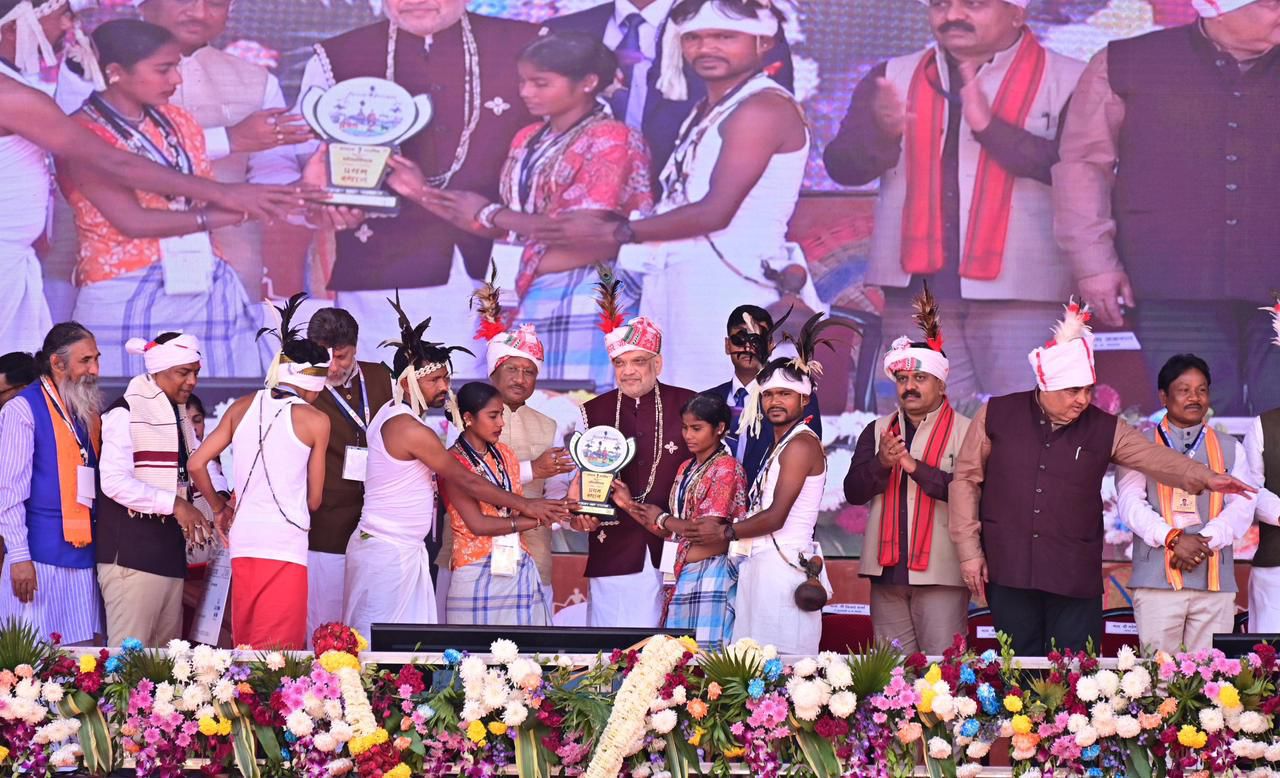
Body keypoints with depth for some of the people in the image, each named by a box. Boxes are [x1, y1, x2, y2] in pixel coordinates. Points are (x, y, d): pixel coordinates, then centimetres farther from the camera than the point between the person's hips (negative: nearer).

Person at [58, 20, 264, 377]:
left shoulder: (178, 122, 14)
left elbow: (210, 198, 7)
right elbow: (133, 221, -14)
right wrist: (214, 216, -8)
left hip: (207, 289, 6)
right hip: (127, 297, -6)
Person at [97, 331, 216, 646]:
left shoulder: (178, 414, 17)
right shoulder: (126, 412, -9)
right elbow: (114, 481, -18)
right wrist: (174, 504, -19)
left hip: (169, 550, 8)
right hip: (133, 554, -8)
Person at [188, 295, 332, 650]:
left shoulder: (243, 407, 9)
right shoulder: (315, 421, -1)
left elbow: (196, 464, 7)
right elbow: (314, 500, 4)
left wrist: (219, 508, 20)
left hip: (242, 540, 5)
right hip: (285, 543, -5)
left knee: (244, 645, 13)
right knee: (278, 653, -3)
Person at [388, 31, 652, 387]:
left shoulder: (612, 140, -6)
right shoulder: (528, 140, 16)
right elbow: (504, 230, 14)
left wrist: (489, 214, -7)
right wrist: (423, 194, 5)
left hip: (581, 297, -7)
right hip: (522, 297, 7)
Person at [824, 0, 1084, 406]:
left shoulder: (1068, 82, 0)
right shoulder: (892, 78, 12)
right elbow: (843, 165, 2)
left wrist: (990, 127, -21)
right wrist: (882, 132, -19)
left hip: (1017, 291, -3)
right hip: (916, 286, 4)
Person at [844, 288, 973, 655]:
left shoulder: (965, 432, -1)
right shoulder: (878, 431, 14)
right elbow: (853, 491, 5)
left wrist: (917, 467, -20)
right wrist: (881, 463, -14)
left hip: (940, 573, -5)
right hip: (887, 571, 5)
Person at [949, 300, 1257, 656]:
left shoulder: (1104, 429, 6)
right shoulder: (998, 415, 3)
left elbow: (1157, 458, -2)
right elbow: (966, 479, 6)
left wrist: (1204, 477, -20)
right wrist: (969, 549, 2)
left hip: (1075, 578, 1)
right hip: (1007, 572, -1)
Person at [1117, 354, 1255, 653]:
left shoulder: (1230, 449, 18)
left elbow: (1242, 507, 7)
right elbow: (1130, 502, -1)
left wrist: (1205, 540, -10)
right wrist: (1173, 538, -16)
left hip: (1216, 582, 2)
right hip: (1157, 580, -2)